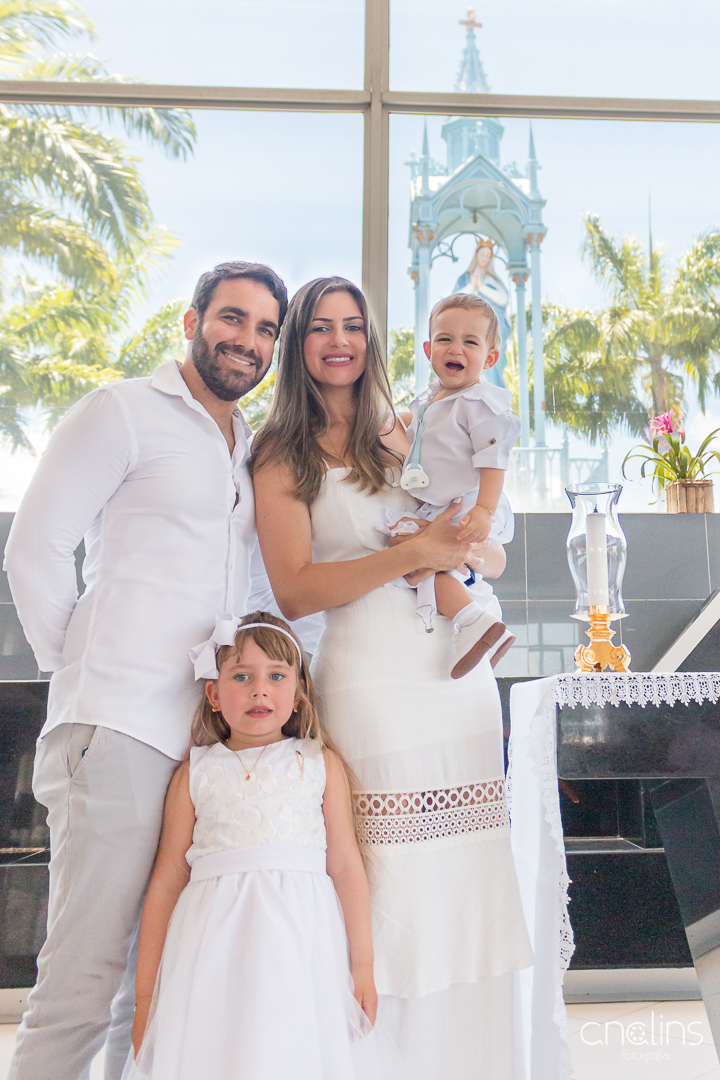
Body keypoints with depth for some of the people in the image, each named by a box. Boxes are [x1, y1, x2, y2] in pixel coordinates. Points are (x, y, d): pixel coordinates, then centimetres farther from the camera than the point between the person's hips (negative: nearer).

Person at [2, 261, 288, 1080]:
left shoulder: (253, 448, 20)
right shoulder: (125, 412, -1)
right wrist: (80, 669, -4)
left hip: (211, 735, 7)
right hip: (121, 728, -7)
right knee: (85, 978, -6)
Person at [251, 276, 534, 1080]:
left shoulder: (402, 437, 18)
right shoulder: (282, 457, 4)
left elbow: (484, 550, 21)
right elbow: (293, 590, -8)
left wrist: (461, 554, -3)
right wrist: (410, 554, -16)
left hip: (461, 673, 5)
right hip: (372, 678, -5)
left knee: (466, 885, 7)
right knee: (391, 892, -6)